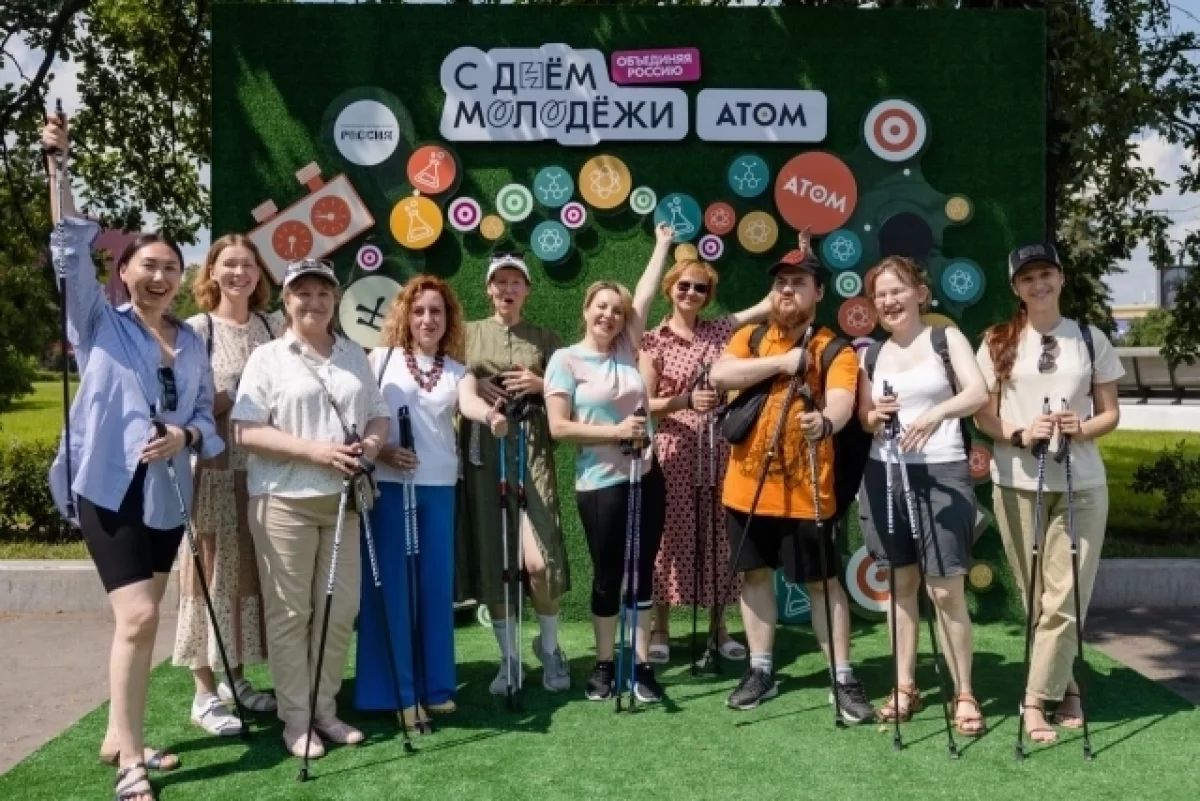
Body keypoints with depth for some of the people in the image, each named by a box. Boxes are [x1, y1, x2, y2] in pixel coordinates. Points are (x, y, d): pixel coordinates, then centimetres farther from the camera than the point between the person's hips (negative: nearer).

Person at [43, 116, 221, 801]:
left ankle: (121, 734, 28)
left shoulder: (192, 342, 10)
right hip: (110, 486, -5)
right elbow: (73, 250, -9)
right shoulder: (100, 323, 0)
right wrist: (59, 164, -14)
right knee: (139, 616, -13)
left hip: (166, 491, 5)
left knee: (143, 618, 13)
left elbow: (207, 415, 9)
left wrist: (185, 436, -12)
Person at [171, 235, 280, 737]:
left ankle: (235, 677, 24)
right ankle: (205, 693, 8)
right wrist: (238, 396, -19)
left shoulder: (274, 327, 10)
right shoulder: (197, 329, -2)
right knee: (214, 572, -1)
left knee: (251, 570, 10)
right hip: (214, 468, -4)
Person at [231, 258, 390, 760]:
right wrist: (313, 449, -20)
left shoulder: (355, 356, 14)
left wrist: (373, 442, -9)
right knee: (290, 612, 2)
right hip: (284, 500, -4)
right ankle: (295, 717, 13)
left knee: (341, 608, 7)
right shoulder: (267, 358, -1)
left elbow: (378, 414, 15)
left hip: (342, 498, 5)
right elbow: (246, 431, -9)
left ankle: (324, 709, 21)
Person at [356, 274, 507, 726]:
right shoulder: (381, 358, 5)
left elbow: (469, 402, -13)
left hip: (439, 487, 3)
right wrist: (379, 451, -17)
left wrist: (490, 414, -35)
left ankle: (435, 686, 18)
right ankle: (396, 690, 7)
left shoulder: (457, 371, 10)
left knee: (437, 585, 7)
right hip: (386, 485, -2)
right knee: (391, 586, -1)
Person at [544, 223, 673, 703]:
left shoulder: (626, 351, 6)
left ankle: (642, 665, 17)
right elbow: (558, 427, -12)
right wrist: (615, 432, -16)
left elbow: (645, 295, 11)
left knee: (642, 572, 8)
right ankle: (604, 665, 22)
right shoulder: (565, 360, -6)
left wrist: (663, 245, 17)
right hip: (599, 485, -4)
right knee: (607, 575, 7)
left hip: (646, 477, 4)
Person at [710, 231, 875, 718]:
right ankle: (760, 670, 26)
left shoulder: (835, 349, -3)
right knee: (754, 574, 13)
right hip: (746, 486, 4)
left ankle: (844, 678, 14)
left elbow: (841, 401, -22)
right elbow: (720, 375, -10)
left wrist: (825, 423, -45)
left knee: (822, 581, 3)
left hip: (805, 491, -4)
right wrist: (781, 361, -15)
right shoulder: (750, 337, 9)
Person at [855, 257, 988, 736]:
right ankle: (905, 687, 19)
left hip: (942, 473, -4)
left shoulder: (946, 338, 1)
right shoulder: (871, 355, 12)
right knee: (901, 585, 10)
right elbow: (864, 419, 13)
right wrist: (876, 415, -10)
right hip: (884, 475, 4)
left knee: (946, 589, -6)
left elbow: (978, 393, -14)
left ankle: (964, 696, 5)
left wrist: (937, 411, -32)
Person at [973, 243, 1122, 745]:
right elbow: (982, 417, 3)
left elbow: (1111, 413, 7)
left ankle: (1036, 700, 4)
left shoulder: (1090, 339, 5)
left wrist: (1081, 428, -14)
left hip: (1081, 486, 0)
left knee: (1064, 599, -4)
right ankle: (1065, 689, 21)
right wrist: (1019, 434, -17)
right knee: (1038, 599, 6)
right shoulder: (997, 343, 3)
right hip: (1017, 485, 0)